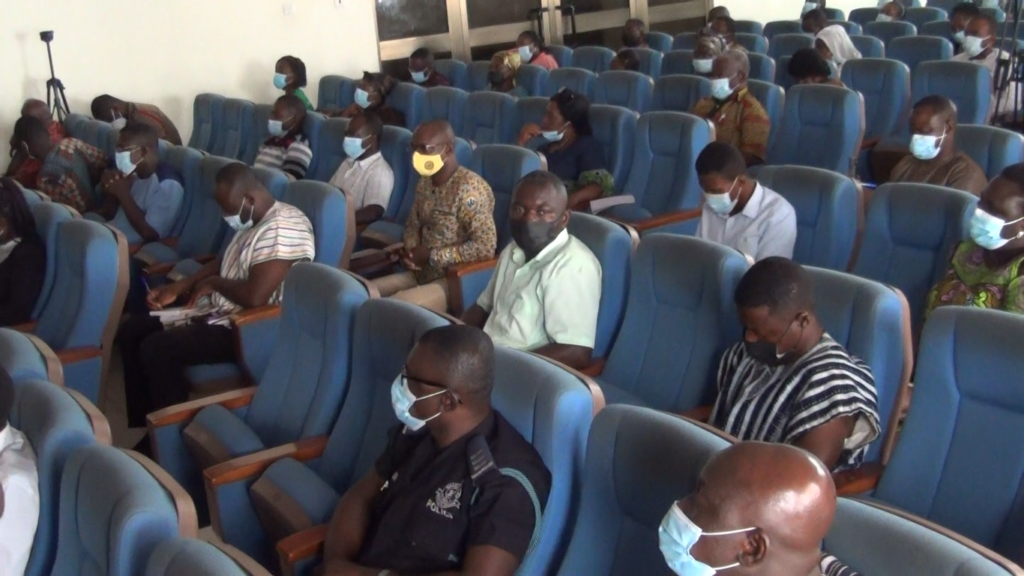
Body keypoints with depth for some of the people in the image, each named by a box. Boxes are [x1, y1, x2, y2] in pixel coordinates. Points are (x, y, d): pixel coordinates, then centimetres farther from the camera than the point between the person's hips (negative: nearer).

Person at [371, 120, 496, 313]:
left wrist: (432, 255, -19)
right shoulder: (425, 183, 6)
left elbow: (486, 247, -26)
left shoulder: (470, 189, -20)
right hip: (422, 274, 9)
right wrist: (409, 250, -3)